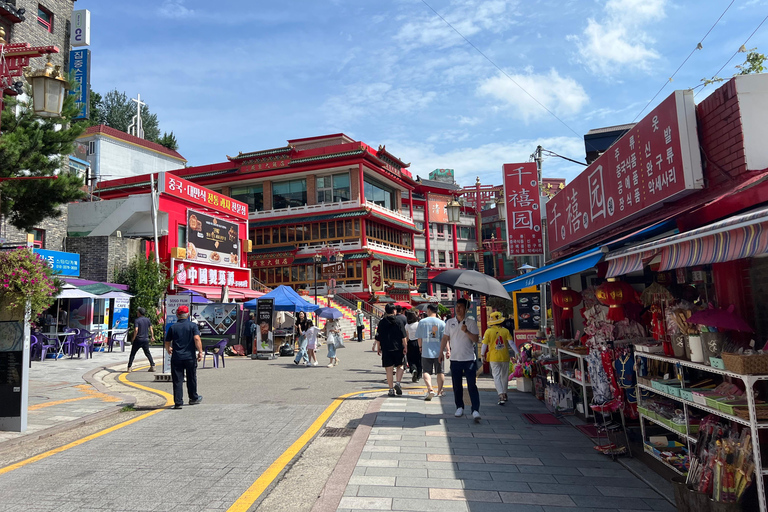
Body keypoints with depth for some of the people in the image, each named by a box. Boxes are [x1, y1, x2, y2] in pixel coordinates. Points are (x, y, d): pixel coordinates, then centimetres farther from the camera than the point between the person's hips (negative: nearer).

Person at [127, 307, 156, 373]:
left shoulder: (137, 320, -8)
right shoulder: (148, 320, 6)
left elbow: (136, 330, -18)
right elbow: (151, 329, 6)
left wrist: (133, 338, -8)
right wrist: (152, 336, 17)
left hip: (138, 339, -4)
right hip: (146, 339, 4)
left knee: (132, 354, 5)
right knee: (148, 353, 15)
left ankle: (129, 368, 1)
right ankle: (152, 366, 9)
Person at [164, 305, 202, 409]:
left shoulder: (172, 327, 4)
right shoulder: (193, 326, -3)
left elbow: (167, 343, 10)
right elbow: (197, 339, -15)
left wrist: (168, 350, 31)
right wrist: (200, 352, -9)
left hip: (176, 358, 1)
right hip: (190, 357, -1)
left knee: (177, 380, 4)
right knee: (191, 379, 15)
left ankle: (178, 402, 1)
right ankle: (193, 398, 29)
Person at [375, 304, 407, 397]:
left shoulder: (382, 322, 3)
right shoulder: (399, 321, -1)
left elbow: (378, 337, 4)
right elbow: (403, 336, -4)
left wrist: (378, 348, 13)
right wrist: (405, 347, 1)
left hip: (386, 349, 1)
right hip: (398, 348, -1)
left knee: (389, 369, 4)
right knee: (400, 366, 15)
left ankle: (391, 389, 6)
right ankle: (397, 383, -4)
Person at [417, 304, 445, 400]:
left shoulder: (422, 322, -1)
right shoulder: (441, 323, -2)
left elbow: (419, 337, 5)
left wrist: (420, 347, 20)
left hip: (426, 352, -1)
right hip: (438, 352, 1)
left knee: (426, 371, 2)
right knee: (440, 372, 14)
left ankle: (430, 389, -19)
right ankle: (440, 391, 25)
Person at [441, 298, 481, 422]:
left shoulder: (471, 322, -1)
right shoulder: (450, 322, 7)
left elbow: (476, 339, -5)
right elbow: (445, 338, 13)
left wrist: (467, 331, -20)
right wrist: (442, 352, 8)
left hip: (469, 359, -3)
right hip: (455, 359, 3)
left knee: (472, 386, -6)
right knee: (457, 386, 10)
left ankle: (475, 410, -5)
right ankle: (459, 407, 25)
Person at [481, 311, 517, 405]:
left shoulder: (488, 331, -6)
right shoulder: (506, 331, -3)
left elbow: (484, 344, -6)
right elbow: (511, 343, -8)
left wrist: (482, 355, 4)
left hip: (494, 358, -2)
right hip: (505, 357, 2)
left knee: (496, 376, 0)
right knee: (504, 376, 17)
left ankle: (501, 395, -16)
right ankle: (504, 394, 30)